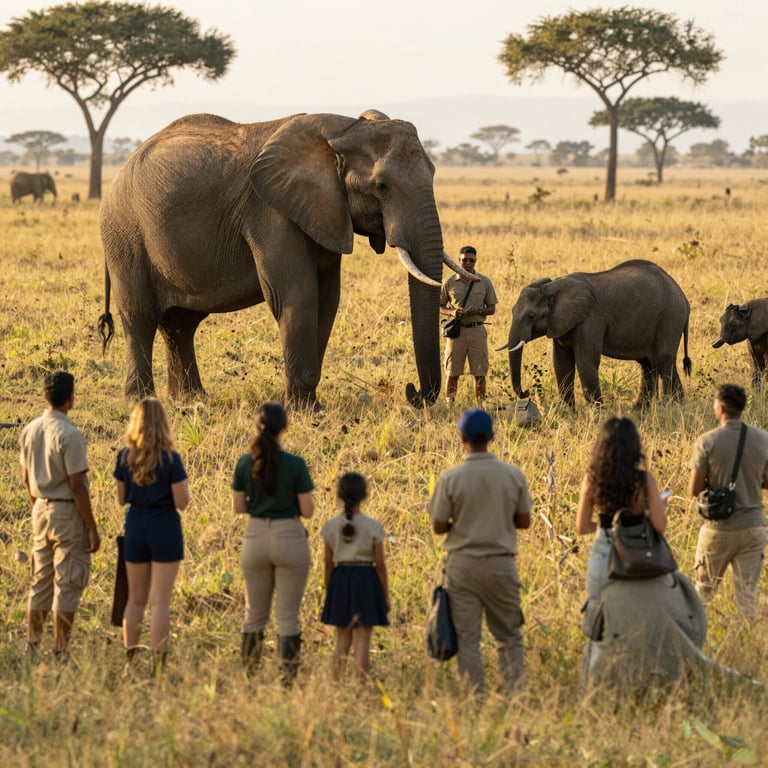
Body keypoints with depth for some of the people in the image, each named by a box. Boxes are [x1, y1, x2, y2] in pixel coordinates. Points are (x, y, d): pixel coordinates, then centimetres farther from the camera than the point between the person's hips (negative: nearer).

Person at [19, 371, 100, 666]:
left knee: (40, 582, 14)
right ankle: (60, 654, 1)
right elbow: (77, 486, -19)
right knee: (67, 585, -1)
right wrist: (92, 528, -13)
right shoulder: (70, 435, -19)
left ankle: (31, 648, 17)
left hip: (41, 510, 7)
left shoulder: (30, 430, 4)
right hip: (68, 512, -7)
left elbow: (27, 479, 12)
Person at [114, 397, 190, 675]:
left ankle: (129, 662, 18)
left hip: (135, 528, 3)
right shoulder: (170, 459, -13)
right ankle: (158, 665, -2)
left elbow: (122, 498, 5)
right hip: (165, 530, -3)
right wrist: (184, 483, 7)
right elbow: (181, 502, -12)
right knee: (160, 601, -1)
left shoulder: (124, 457, -2)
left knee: (136, 599, 16)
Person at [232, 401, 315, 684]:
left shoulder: (245, 464, -3)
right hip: (289, 539, -3)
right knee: (288, 616, 3)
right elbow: (307, 510, -9)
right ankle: (287, 678, 2)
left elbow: (238, 507, 2)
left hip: (256, 538, 3)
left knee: (254, 614, 14)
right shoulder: (295, 465, -11)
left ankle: (248, 677, 16)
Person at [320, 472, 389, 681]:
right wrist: (386, 594, 4)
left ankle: (337, 682, 12)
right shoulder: (373, 527, -7)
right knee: (363, 638, 0)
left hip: (340, 580, 2)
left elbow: (328, 564, 3)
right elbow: (380, 564, -4)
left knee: (342, 638, 12)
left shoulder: (331, 526, -1)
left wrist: (328, 591, 13)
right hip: (366, 579, -2)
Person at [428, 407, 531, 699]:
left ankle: (476, 698, 2)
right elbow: (524, 520, 4)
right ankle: (515, 693, 4)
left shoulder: (450, 478, -9)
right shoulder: (513, 474, -3)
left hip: (463, 563, -1)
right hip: (501, 563, 2)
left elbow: (438, 526, -4)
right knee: (509, 636, 12)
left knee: (467, 638, 4)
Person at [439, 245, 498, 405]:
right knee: (452, 373, 2)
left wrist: (477, 311, -13)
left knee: (479, 373, 2)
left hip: (477, 330, 0)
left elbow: (492, 308, 7)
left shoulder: (484, 282, 4)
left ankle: (480, 405, 9)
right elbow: (439, 307, 9)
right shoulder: (449, 283, 3)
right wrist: (451, 312, -12)